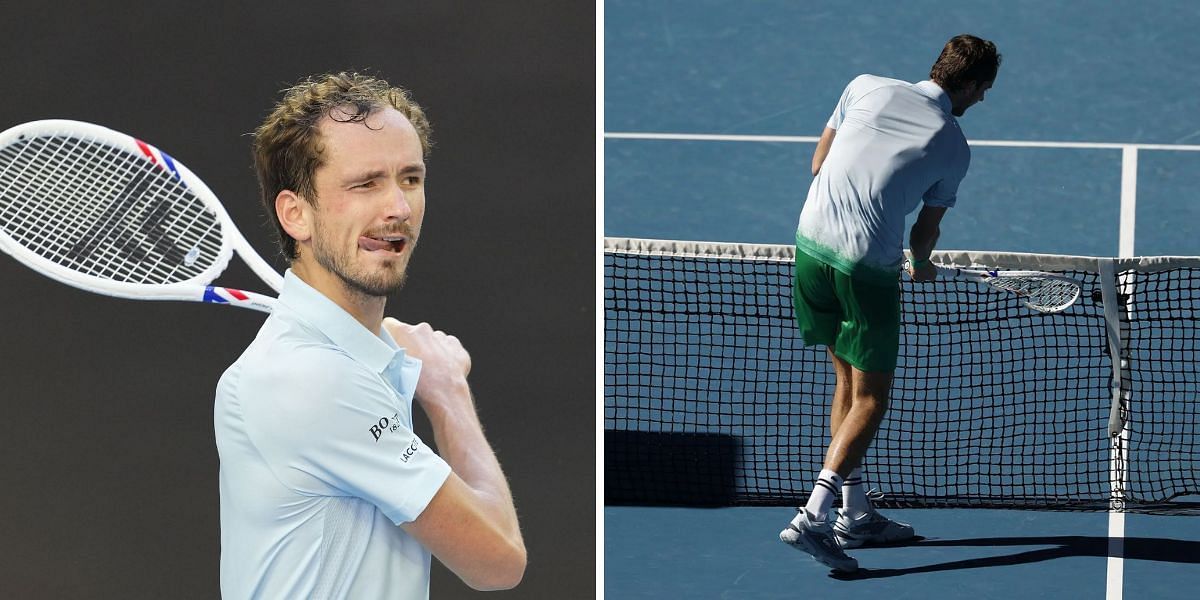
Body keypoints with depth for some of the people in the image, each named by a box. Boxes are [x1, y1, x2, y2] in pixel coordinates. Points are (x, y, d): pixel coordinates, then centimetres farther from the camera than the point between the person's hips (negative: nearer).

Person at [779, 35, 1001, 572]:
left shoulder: (866, 86, 8)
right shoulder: (954, 148, 1)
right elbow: (926, 230, 11)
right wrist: (921, 265, 33)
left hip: (811, 240, 5)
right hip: (868, 265, -5)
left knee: (849, 378, 19)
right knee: (871, 397, 5)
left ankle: (855, 514, 23)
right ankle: (813, 518, -9)